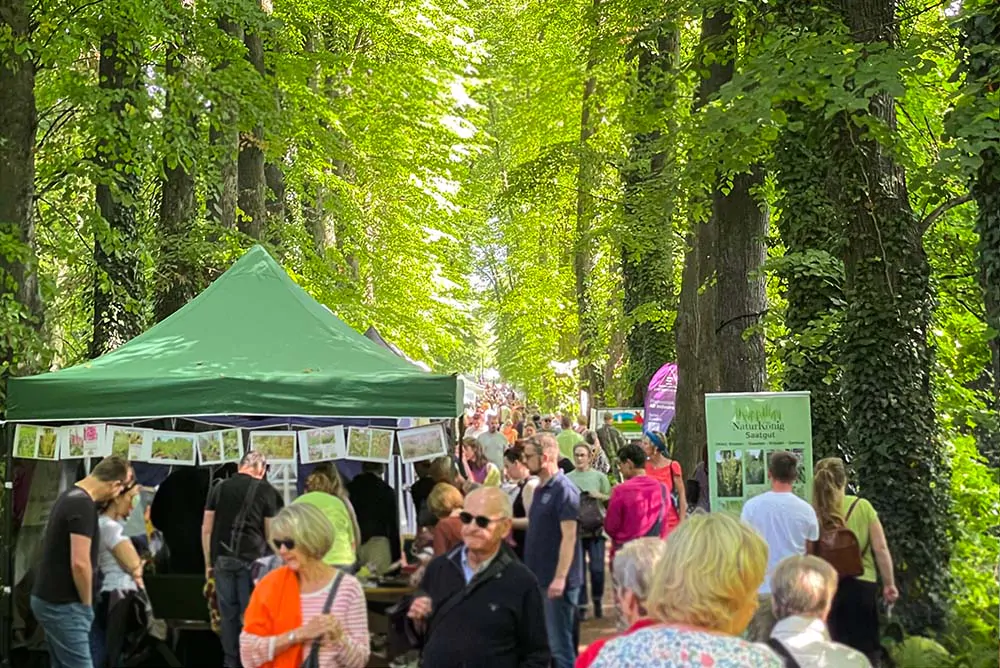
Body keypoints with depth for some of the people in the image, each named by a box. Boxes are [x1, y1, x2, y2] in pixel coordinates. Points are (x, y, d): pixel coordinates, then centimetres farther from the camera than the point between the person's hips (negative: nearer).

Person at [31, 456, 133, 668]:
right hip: (62, 604, -10)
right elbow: (79, 563, -25)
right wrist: (87, 603, -10)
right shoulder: (83, 504, -19)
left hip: (50, 598, 10)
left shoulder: (70, 496, 12)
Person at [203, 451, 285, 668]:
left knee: (228, 613, 10)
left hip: (222, 559, 3)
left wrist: (208, 563, 14)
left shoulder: (219, 488, 10)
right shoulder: (267, 491, 1)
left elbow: (206, 530, 9)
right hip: (252, 559, -3)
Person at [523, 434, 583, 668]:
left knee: (559, 644, -3)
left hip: (556, 580, -9)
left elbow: (568, 537, -20)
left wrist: (560, 577, -23)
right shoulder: (541, 489, 12)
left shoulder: (564, 490, -15)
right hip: (539, 578, 9)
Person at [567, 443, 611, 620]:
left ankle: (597, 601, 18)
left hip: (596, 529, -1)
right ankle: (581, 605, 13)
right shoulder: (567, 479, 5)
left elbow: (610, 499, 7)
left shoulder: (599, 477, 5)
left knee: (597, 568, -4)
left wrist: (599, 495, -10)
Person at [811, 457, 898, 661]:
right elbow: (880, 548, -3)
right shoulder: (862, 506, -2)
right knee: (863, 651, 10)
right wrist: (889, 584, 5)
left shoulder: (812, 513, -3)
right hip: (861, 585, 0)